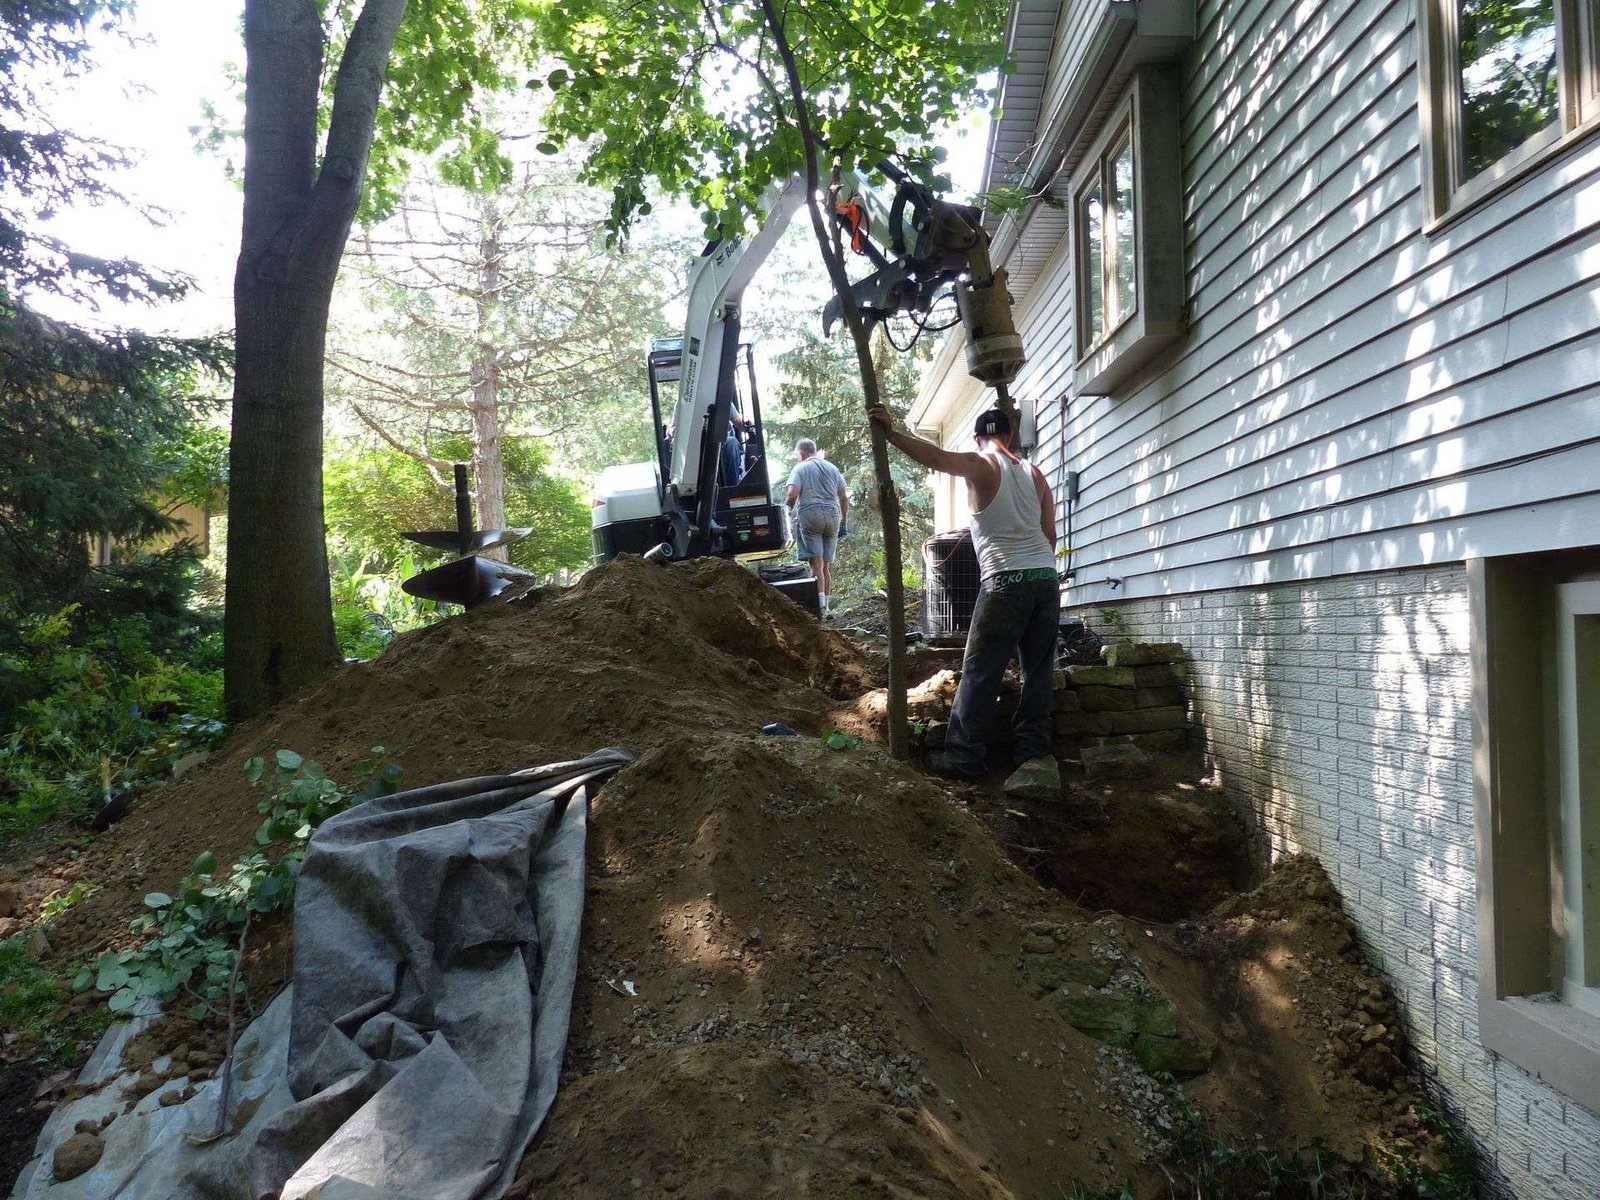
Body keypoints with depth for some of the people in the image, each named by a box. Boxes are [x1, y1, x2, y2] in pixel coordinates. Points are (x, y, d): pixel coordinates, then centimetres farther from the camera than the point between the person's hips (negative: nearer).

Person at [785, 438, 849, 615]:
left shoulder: (800, 468, 2)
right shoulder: (832, 468, 17)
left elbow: (792, 495, -12)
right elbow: (844, 497, 15)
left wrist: (789, 507, 8)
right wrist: (844, 522, 20)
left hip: (810, 515, -5)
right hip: (832, 516, 5)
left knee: (816, 563, -11)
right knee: (826, 565, 9)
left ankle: (821, 605, -21)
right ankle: (826, 605, 11)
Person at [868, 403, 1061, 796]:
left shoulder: (980, 466, -1)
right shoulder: (1035, 474, 16)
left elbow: (934, 456, -18)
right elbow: (1050, 535, 16)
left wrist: (890, 432, -15)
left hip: (1006, 582, -6)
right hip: (1047, 578, 6)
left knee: (979, 671, -1)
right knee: (1039, 670, 9)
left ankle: (963, 756, 1)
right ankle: (1036, 756, 8)